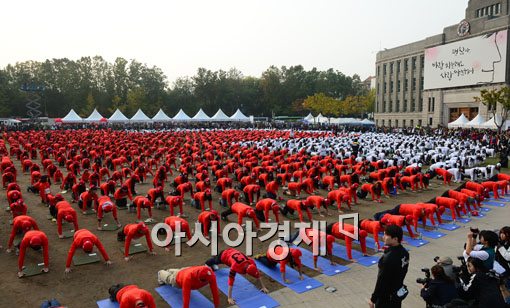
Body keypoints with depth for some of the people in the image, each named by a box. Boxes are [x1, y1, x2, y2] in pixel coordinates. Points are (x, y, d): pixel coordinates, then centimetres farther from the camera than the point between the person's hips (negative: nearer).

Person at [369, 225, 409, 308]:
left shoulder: (388, 258, -31)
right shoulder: (404, 252, -5)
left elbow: (381, 281, -24)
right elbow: (402, 272, 7)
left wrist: (373, 299, -14)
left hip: (386, 297, -8)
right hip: (398, 293, 8)